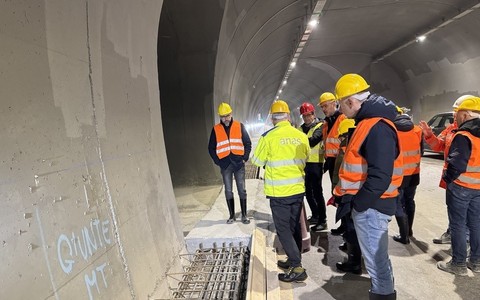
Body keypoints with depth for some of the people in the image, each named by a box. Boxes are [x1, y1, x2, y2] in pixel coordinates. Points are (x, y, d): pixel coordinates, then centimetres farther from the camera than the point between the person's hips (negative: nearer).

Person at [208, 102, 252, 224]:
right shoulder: (216, 129, 4)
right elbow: (211, 148, 8)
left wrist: (245, 158, -3)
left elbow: (248, 143, 7)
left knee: (242, 190, 4)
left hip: (238, 163, 0)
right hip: (225, 165, 1)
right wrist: (218, 161, -1)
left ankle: (244, 215, 15)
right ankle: (232, 215, 20)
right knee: (228, 191, 8)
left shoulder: (239, 126, 3)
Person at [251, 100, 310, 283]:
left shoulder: (268, 137, -13)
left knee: (283, 229, 4)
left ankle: (297, 268, 4)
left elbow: (257, 161, -2)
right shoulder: (302, 136, 0)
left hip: (279, 191, -5)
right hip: (298, 188, 5)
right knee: (293, 226, 18)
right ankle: (293, 261, 31)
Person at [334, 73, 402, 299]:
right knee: (376, 255, 22)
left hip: (370, 206, -10)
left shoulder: (377, 128, -22)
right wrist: (349, 197, 16)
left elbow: (380, 176, -27)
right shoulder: (368, 122, 12)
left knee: (376, 258, 4)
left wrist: (356, 204, -18)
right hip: (366, 203, 10)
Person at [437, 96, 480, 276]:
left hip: (460, 186, -8)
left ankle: (458, 264, 11)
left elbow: (457, 164, -25)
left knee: (458, 225, 2)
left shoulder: (463, 136, -19)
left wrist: (447, 178, -11)